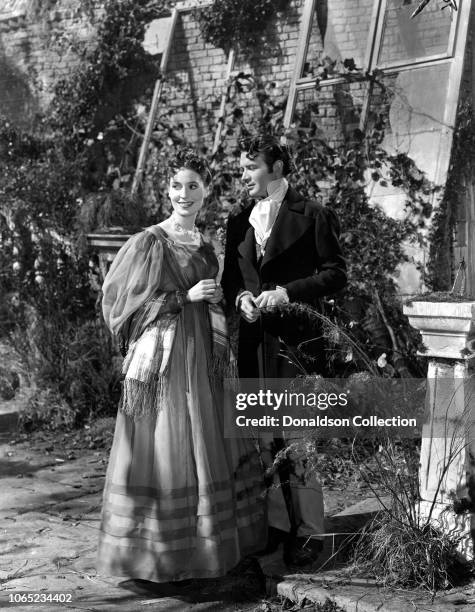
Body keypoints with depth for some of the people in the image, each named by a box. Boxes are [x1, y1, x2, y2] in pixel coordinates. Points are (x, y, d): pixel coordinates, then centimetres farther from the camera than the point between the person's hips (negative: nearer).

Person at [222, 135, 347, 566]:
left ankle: (308, 532, 6)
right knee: (262, 437, 10)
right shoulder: (239, 222, 15)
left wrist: (286, 293, -15)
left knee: (299, 437, -4)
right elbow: (230, 279, 19)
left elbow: (336, 273, -5)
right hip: (254, 341, 6)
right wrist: (240, 297, -3)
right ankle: (275, 523, 21)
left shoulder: (313, 216, -2)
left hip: (296, 338, -6)